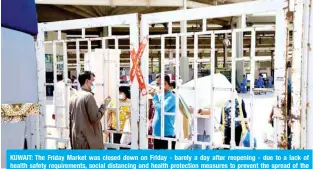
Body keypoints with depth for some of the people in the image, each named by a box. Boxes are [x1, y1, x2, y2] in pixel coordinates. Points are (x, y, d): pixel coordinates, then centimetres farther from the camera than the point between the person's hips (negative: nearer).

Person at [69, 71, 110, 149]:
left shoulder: (73, 97, 10)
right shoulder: (88, 96, -14)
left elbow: (70, 120, 15)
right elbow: (95, 118, -17)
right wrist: (104, 105, -6)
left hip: (76, 141, 8)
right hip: (88, 141, -8)